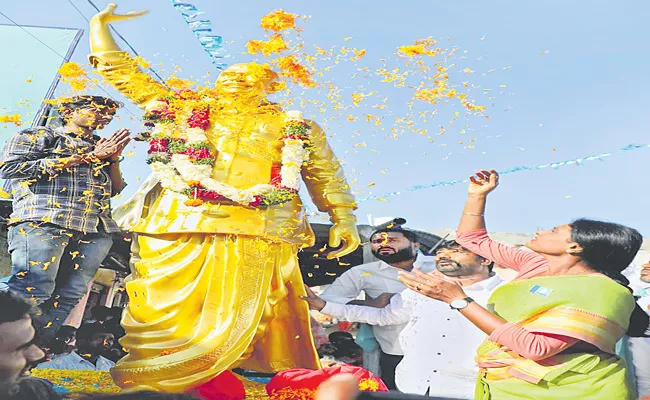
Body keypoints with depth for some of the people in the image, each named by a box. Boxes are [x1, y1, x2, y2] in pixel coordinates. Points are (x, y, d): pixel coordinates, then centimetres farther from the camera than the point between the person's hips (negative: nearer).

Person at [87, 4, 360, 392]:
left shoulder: (296, 128, 18)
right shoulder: (185, 108, 19)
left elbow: (327, 177, 16)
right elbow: (123, 72, 25)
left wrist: (344, 221, 7)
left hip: (252, 232, 0)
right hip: (176, 224, 1)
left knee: (229, 318, -5)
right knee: (163, 310, -1)